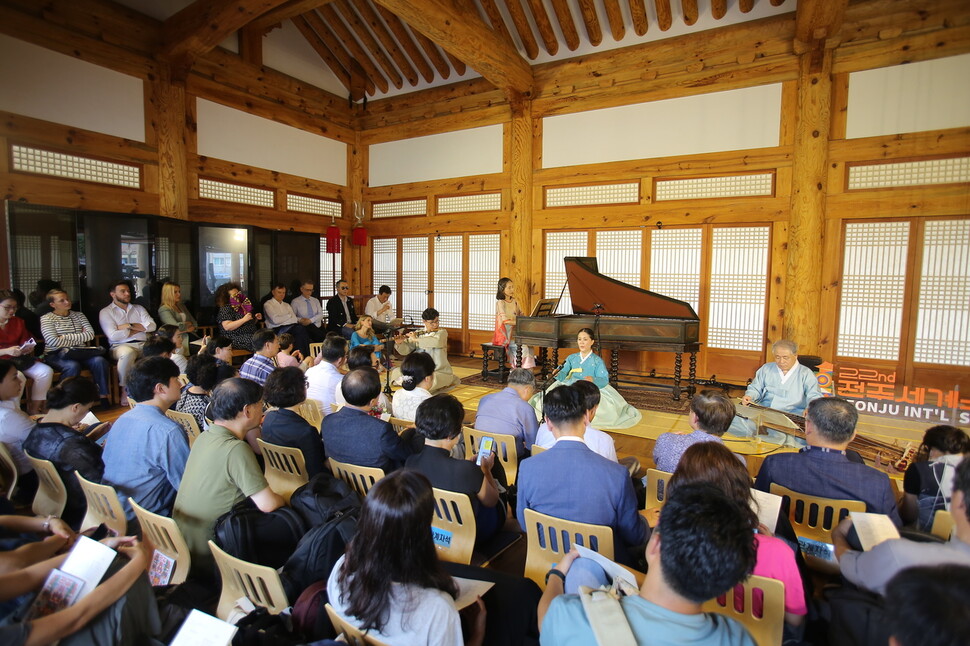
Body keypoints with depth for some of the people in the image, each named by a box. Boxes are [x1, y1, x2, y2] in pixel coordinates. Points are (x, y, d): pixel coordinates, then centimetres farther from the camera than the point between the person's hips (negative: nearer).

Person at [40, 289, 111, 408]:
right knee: (73, 366, -36)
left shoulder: (79, 315, 17)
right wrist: (80, 337, -3)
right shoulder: (46, 319, 5)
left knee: (100, 361, -27)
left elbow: (91, 334, 2)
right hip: (57, 355, -3)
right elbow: (54, 341, -10)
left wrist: (66, 337, -6)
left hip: (81, 353, 4)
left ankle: (103, 397, -20)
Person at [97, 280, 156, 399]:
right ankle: (126, 390, -23)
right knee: (128, 353, -40)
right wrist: (140, 328, 3)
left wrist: (130, 326, -3)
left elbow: (152, 326, 7)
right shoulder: (106, 312, 10)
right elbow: (113, 336, -6)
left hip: (144, 344, 4)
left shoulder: (139, 308, 23)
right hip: (121, 346, -3)